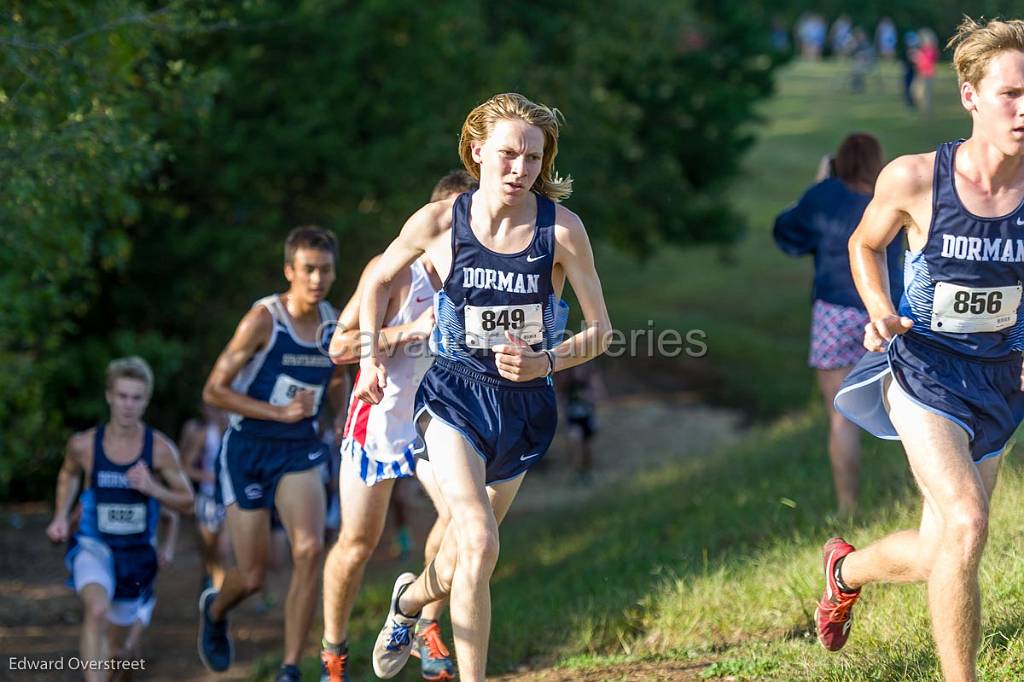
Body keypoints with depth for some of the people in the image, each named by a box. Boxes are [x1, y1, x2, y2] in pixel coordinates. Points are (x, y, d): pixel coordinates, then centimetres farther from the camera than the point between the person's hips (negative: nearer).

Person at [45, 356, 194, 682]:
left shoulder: (159, 448, -11)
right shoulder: (84, 444, -9)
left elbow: (187, 502, -4)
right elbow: (69, 474, 16)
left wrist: (153, 488, -21)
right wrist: (61, 517, 5)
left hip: (138, 552, 2)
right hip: (93, 545, -1)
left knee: (114, 640, 15)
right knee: (97, 610, -33)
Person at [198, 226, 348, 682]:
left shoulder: (335, 324, 1)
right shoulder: (263, 319, -16)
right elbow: (213, 391, -16)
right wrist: (280, 413, -24)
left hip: (300, 450, 4)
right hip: (249, 450, -3)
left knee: (309, 550, -21)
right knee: (252, 577, 1)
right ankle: (214, 611, 40)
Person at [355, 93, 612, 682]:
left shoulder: (562, 229, -12)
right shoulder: (438, 223, -10)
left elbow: (601, 330, -5)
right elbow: (380, 281, 10)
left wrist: (546, 362, -21)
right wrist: (372, 356, 1)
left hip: (526, 406, 2)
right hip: (456, 395, -2)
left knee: (470, 548, 17)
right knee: (480, 543, -22)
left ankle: (412, 597, 51)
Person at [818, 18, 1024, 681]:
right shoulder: (914, 178, -15)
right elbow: (865, 245, 7)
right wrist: (880, 314, -10)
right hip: (924, 370, -3)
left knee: (938, 557, 14)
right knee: (966, 525, -26)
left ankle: (846, 567, 48)